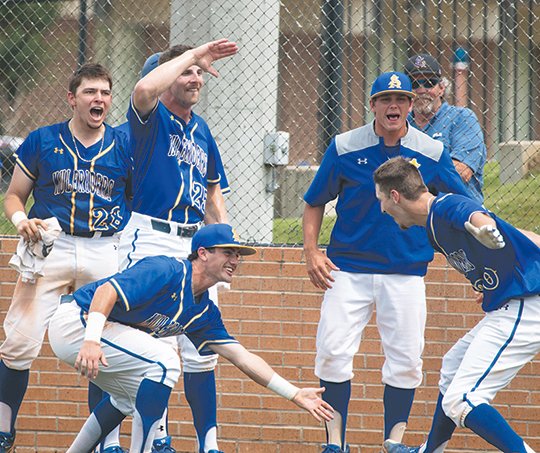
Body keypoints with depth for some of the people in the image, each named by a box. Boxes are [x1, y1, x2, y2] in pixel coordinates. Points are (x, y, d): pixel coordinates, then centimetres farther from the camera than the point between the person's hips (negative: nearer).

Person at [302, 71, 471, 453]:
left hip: (406, 271, 1)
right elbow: (315, 203, 8)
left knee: (405, 360, -1)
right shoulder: (345, 147, -2)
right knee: (333, 351, -7)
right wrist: (311, 252, -4)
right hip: (349, 268, 0)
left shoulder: (432, 153, 0)